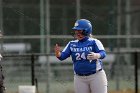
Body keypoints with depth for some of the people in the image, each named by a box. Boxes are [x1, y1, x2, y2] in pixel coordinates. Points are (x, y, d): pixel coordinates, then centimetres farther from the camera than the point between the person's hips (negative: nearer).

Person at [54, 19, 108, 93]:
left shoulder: (94, 42, -5)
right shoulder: (72, 44, 8)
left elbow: (103, 53, -20)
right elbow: (62, 56, 2)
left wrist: (96, 56, -44)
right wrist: (57, 53, -23)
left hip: (96, 76, -4)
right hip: (79, 78, 4)